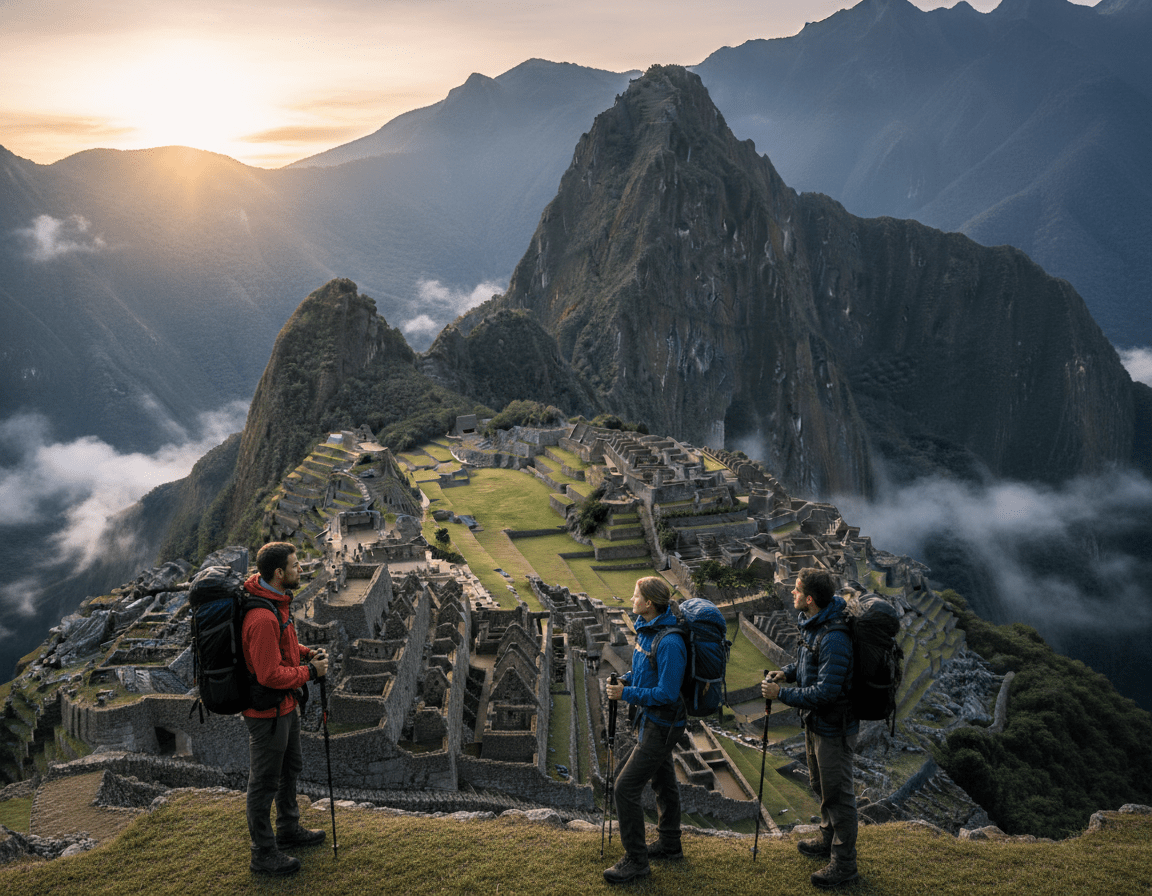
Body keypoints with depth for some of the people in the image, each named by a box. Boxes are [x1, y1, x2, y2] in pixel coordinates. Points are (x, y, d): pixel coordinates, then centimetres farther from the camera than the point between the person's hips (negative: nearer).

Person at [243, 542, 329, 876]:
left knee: (290, 769, 26)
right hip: (267, 712, -10)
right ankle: (263, 854, 23)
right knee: (265, 782, 7)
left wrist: (304, 652, 2)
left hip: (284, 705, 10)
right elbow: (270, 674, -30)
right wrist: (310, 672, -18)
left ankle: (289, 830, 46)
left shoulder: (276, 600, 2)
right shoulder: (262, 617, -32)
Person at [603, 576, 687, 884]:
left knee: (626, 787, -7)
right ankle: (670, 844, 40)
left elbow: (667, 693, -28)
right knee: (663, 781, 23)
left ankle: (636, 861, 5)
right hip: (651, 718, 10)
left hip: (661, 725, -10)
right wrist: (626, 679, 0)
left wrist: (627, 694, -23)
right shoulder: (646, 628, 2)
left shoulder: (669, 643, -29)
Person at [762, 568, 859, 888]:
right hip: (815, 721, 10)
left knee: (837, 793, 5)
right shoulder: (812, 624, -1)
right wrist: (787, 671, 0)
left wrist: (781, 694, -26)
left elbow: (825, 691, -32)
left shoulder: (834, 638, -32)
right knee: (821, 786, 26)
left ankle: (844, 864, 20)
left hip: (834, 727, -10)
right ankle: (828, 839, 46)